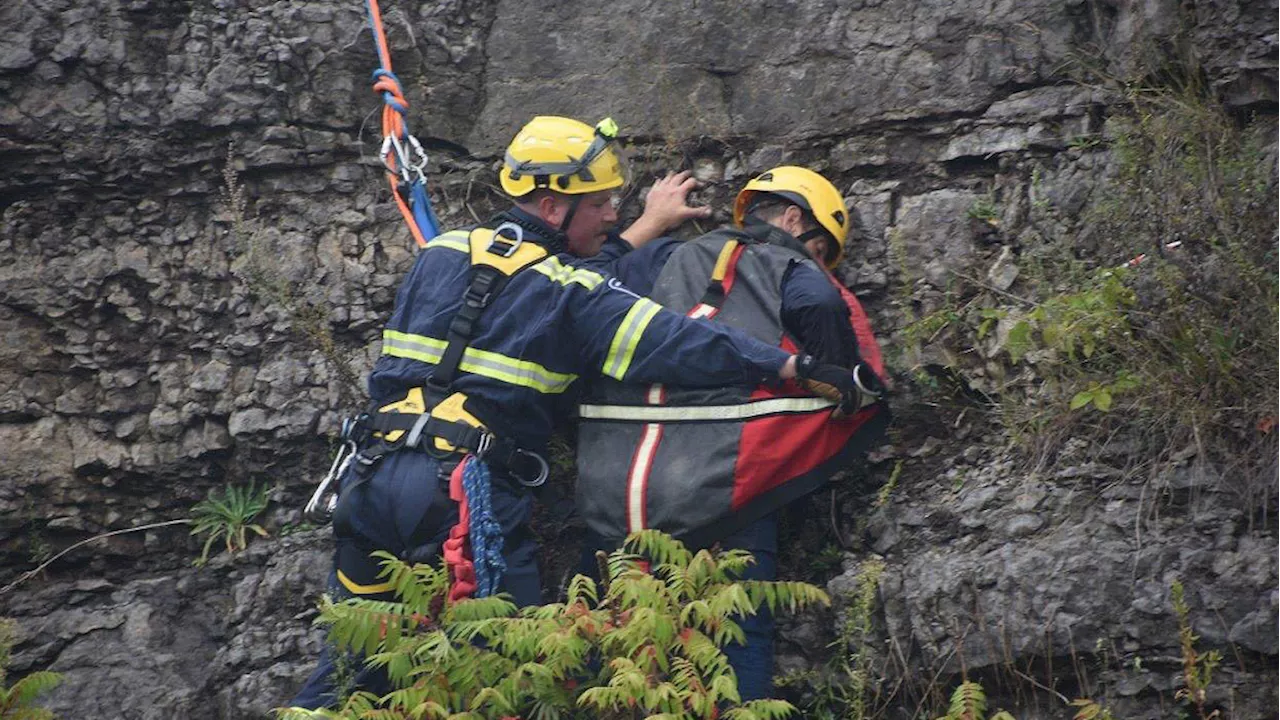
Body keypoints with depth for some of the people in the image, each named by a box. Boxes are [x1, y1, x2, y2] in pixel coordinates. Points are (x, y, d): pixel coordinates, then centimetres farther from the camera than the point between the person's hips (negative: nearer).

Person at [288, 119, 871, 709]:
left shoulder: (440, 255, 15)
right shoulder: (570, 293, -3)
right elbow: (676, 342, -10)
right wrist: (795, 368, -9)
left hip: (372, 474, 6)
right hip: (466, 490, -6)